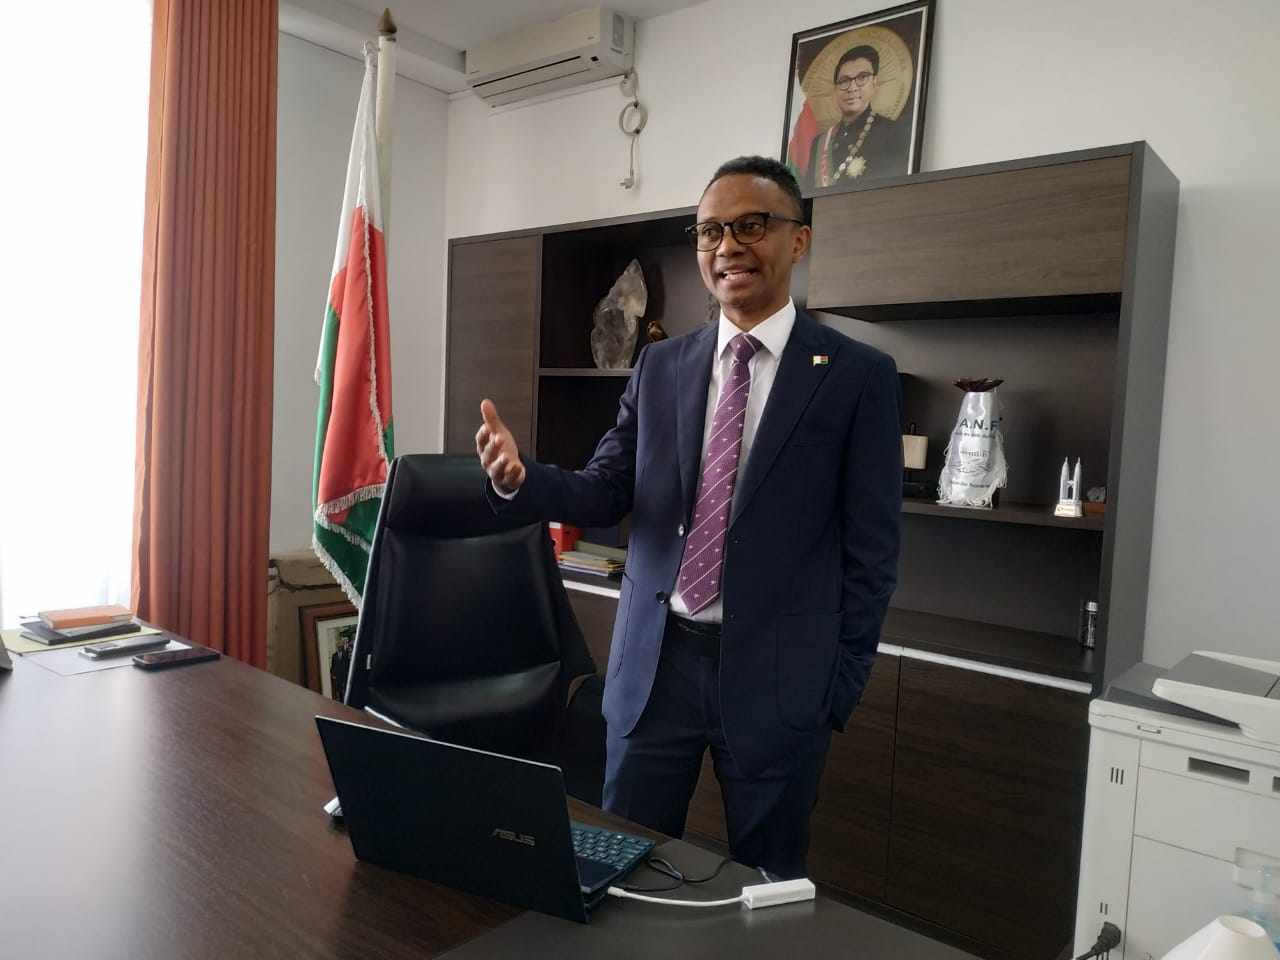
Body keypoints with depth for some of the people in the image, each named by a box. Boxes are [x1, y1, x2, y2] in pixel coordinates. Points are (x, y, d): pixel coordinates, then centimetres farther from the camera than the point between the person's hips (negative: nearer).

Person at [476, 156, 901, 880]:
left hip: (776, 675, -3)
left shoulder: (859, 376, -5)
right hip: (656, 660, 3)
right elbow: (605, 495, 6)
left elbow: (872, 548, -4)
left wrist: (841, 683, -4)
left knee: (769, 887, 15)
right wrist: (520, 476, -13)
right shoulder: (660, 367, 7)